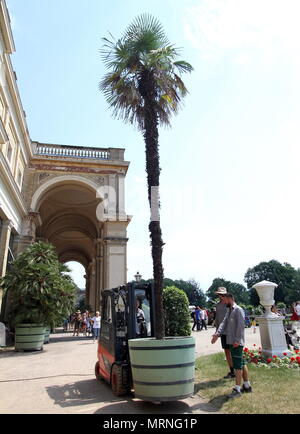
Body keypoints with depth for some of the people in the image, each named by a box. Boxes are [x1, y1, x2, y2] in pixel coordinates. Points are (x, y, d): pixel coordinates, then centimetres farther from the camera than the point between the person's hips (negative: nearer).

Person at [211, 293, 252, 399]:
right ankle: (247, 386, 29)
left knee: (238, 365, -4)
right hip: (231, 342, 9)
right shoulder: (229, 310, 15)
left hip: (237, 343, -9)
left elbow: (241, 325, -19)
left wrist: (237, 340, -23)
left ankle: (237, 389, 2)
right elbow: (224, 323, 6)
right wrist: (217, 334, -8)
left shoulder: (238, 310, -12)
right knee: (242, 363, 17)